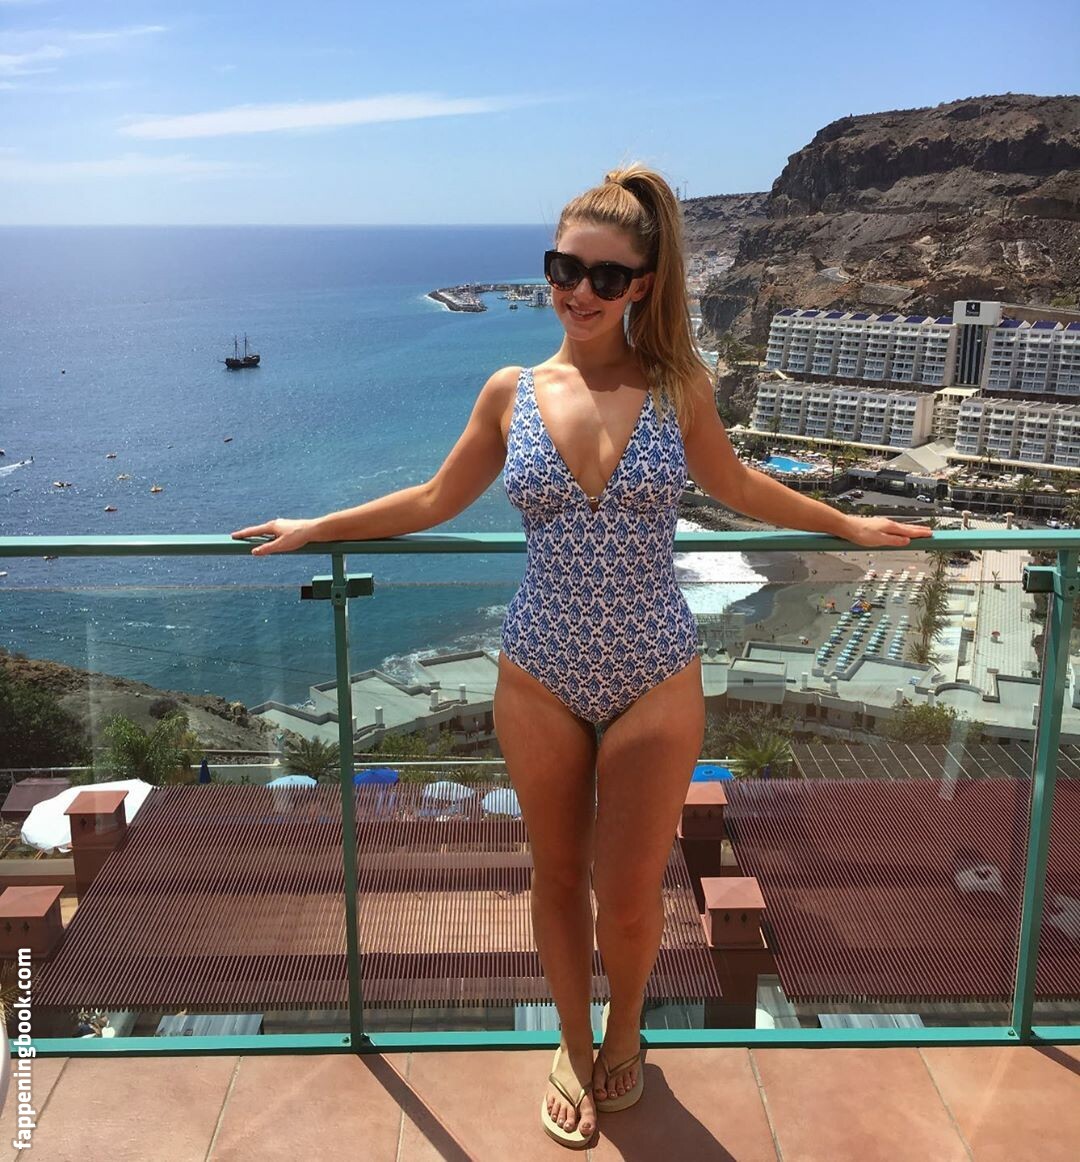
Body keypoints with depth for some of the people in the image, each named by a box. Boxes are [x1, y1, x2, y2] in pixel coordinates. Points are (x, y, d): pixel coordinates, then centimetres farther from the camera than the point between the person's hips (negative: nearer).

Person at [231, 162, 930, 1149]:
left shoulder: (679, 386, -3)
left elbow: (736, 488, 14)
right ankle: (574, 1049, 41)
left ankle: (624, 1029, 42)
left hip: (655, 680, -1)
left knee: (630, 899, 8)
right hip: (540, 678, 1)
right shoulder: (513, 392, -1)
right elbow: (435, 502, 11)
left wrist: (846, 523, 18)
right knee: (558, 880, 15)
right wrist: (314, 529, 14)